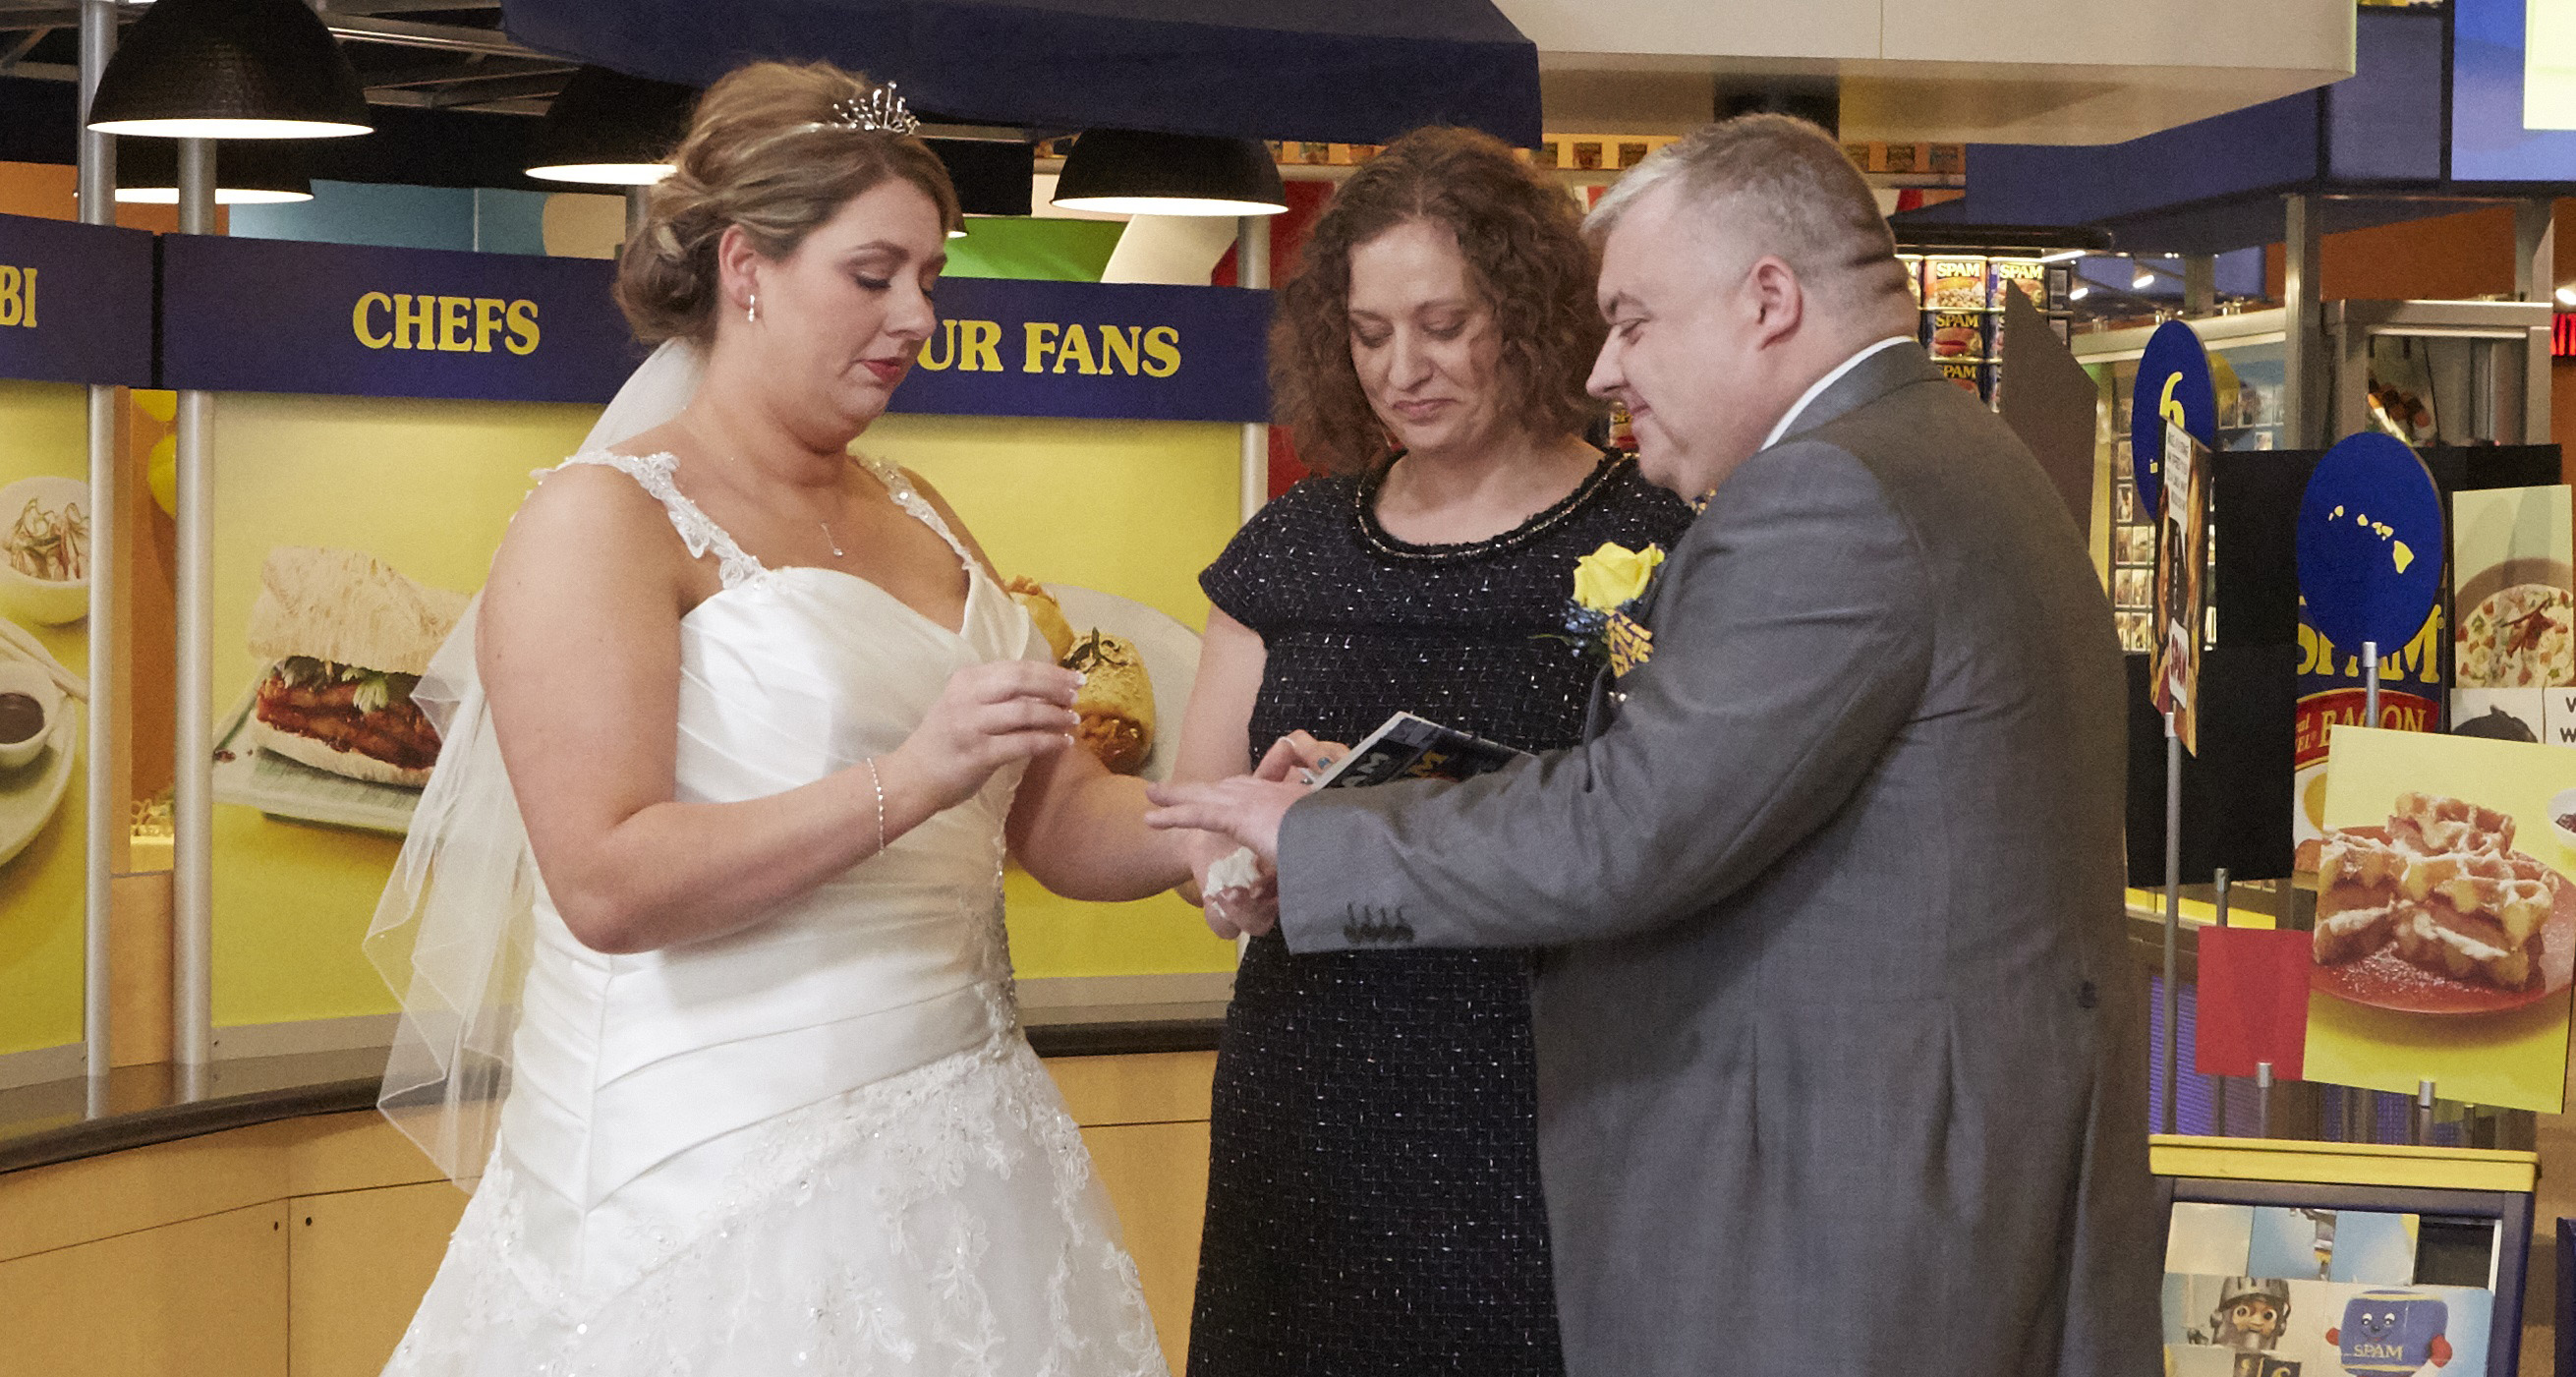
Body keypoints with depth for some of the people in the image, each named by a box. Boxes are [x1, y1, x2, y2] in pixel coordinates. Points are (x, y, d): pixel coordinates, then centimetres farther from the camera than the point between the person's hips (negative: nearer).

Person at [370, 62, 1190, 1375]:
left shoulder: (918, 517, 13)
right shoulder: (605, 519, -8)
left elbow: (1058, 819, 12)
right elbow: (607, 884, -19)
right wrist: (905, 784, -26)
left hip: (959, 1150, 7)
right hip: (717, 1184, -6)